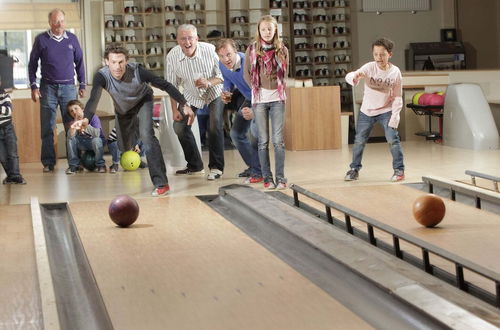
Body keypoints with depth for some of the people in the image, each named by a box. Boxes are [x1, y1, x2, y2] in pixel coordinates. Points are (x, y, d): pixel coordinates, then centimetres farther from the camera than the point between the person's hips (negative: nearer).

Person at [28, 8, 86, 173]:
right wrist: (34, 87, -1)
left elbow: (79, 62, 14)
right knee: (47, 128, 0)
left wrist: (82, 84, 10)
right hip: (48, 88, -1)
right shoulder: (41, 39, 1)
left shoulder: (72, 38, 7)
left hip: (68, 87, 1)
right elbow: (32, 64, 6)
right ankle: (48, 162, 5)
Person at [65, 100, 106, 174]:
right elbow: (70, 136, -25)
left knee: (96, 140, -37)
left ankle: (100, 165, -16)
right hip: (83, 144, 4)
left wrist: (87, 126, -47)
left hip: (96, 142, -4)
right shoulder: (73, 122, -7)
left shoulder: (93, 117, -19)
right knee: (70, 139, -19)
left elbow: (97, 134, -34)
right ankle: (74, 166, -9)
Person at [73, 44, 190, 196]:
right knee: (125, 146, 9)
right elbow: (93, 99, -48)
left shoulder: (137, 71, -35)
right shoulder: (101, 76, -33)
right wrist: (86, 118, -68)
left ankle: (161, 183, -24)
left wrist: (184, 105, -31)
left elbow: (165, 85, -27)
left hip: (142, 101, -3)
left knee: (146, 135, -25)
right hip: (122, 109, 3)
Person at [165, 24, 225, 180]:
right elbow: (172, 85, -8)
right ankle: (195, 166, 14)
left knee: (215, 125, -21)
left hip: (214, 93, -3)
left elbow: (223, 75, -18)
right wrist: (175, 109, -10)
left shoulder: (210, 50, -28)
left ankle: (216, 167, -7)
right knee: (179, 126, -4)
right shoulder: (172, 56, -21)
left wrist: (209, 83, -38)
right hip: (191, 96, 3)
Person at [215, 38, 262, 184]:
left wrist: (254, 111, -49)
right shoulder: (222, 65, -11)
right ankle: (253, 166, 29)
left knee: (255, 129, -28)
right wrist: (226, 93, -12)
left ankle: (258, 172, -18)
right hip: (249, 98, 8)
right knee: (236, 133, 11)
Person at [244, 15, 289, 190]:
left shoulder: (282, 49, 4)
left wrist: (277, 88, 4)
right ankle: (267, 178, 7)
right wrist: (256, 88, 2)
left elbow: (285, 73, 12)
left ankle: (280, 178, 1)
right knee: (263, 141, 2)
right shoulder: (252, 49, 2)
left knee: (278, 140, -4)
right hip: (259, 99, 0)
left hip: (277, 98, 0)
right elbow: (247, 74, 7)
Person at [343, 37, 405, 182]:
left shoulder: (395, 72, -13)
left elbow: (397, 97, -7)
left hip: (386, 111, -1)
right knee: (359, 140, 8)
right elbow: (349, 76, -31)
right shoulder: (369, 67, -17)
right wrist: (354, 77, -55)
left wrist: (395, 116, -14)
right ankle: (354, 169, 26)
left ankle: (399, 169, 3)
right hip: (367, 111, 1)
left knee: (393, 139, -12)